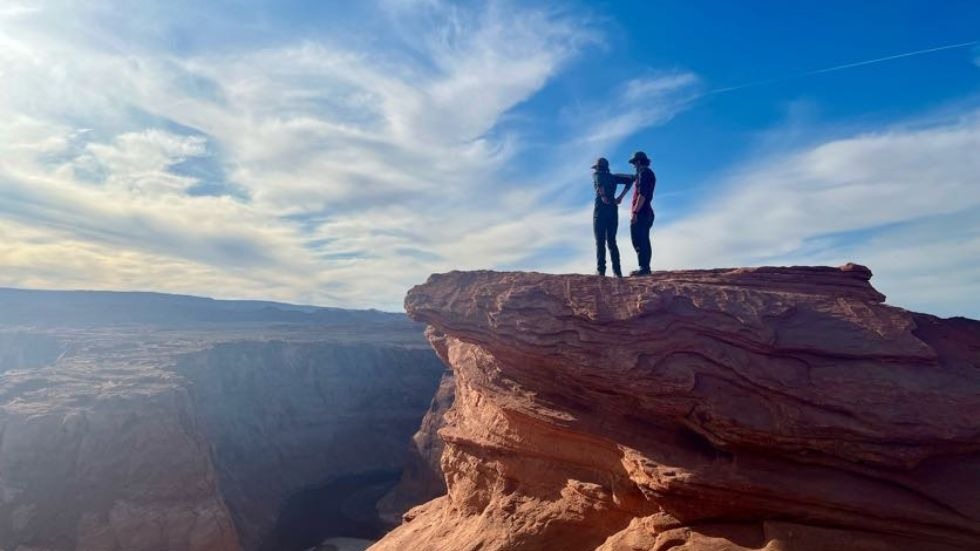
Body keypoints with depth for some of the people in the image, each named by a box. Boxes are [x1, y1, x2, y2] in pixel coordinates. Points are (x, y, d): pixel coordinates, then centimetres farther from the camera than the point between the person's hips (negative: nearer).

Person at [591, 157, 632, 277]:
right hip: (613, 211, 5)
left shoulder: (596, 174, 4)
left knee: (600, 242, -4)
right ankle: (617, 271, 0)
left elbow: (599, 180, -19)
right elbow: (629, 180, 13)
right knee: (612, 242, 8)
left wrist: (603, 196, -18)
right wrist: (620, 196, 7)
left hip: (600, 210, -5)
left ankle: (601, 270, -11)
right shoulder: (613, 177, 18)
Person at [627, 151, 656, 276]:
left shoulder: (644, 174, -12)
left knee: (638, 240, -11)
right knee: (644, 241, 11)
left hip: (641, 213, -10)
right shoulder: (650, 174, 19)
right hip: (646, 213, 10)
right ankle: (646, 267, 13)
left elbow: (642, 195, -21)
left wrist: (635, 212, -23)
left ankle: (643, 268, -13)